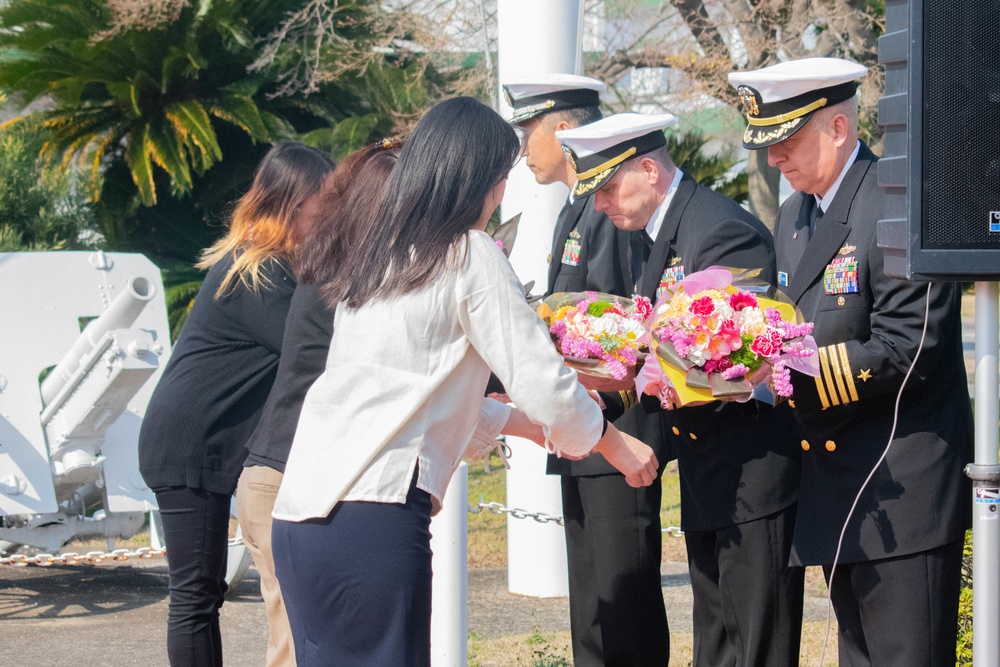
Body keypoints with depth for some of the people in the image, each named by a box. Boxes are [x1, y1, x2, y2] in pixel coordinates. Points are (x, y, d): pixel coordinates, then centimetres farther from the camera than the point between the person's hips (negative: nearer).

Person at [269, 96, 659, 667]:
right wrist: (614, 444, 14)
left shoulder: (371, 252, 19)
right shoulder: (470, 256, -2)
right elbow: (541, 379, -3)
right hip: (374, 509, -8)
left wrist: (525, 423, 32)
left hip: (301, 510, 8)